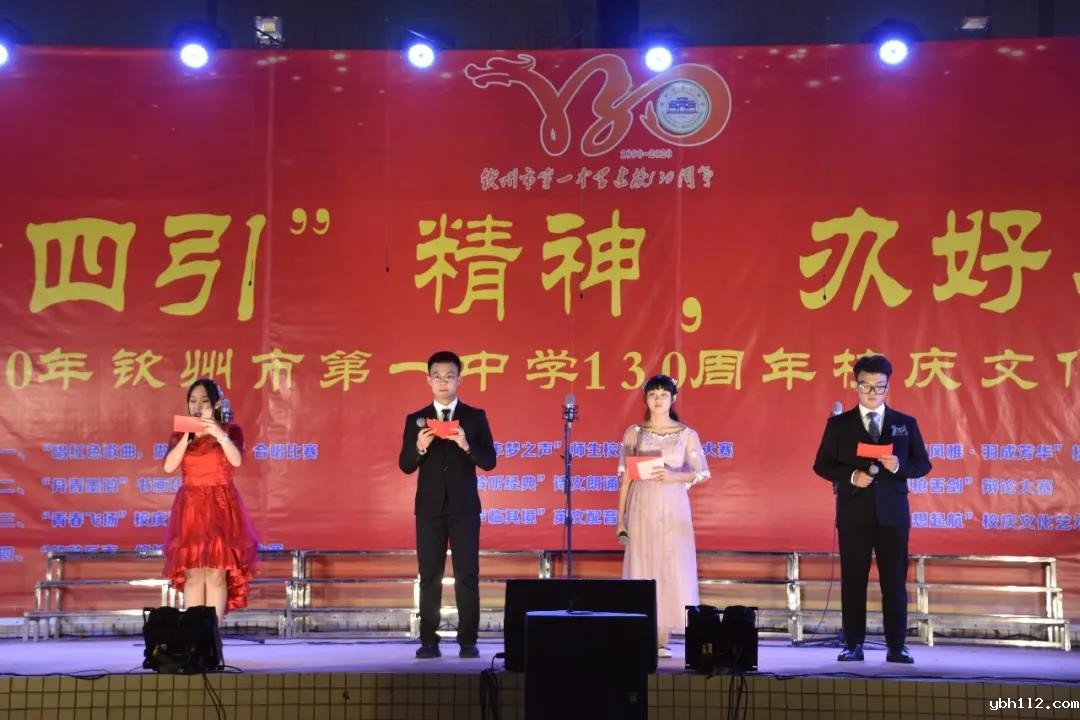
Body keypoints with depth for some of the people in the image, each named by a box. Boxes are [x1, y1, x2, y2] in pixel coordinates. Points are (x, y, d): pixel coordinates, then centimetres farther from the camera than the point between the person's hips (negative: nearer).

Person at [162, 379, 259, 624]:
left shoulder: (230, 430, 5)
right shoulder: (180, 434, 11)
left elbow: (237, 460, -14)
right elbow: (169, 466, -4)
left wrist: (220, 435, -27)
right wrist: (187, 435, -11)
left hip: (221, 509, -2)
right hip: (190, 508, 2)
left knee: (216, 573, -7)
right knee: (193, 574, -3)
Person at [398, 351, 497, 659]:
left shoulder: (475, 417, 4)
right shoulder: (415, 419, 6)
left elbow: (489, 462, -2)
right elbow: (405, 466, 2)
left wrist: (467, 446, -19)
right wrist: (420, 447, -17)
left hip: (464, 507, -1)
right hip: (429, 508, 1)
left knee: (467, 575, -2)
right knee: (429, 575, 3)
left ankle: (468, 642, 3)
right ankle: (429, 641, 8)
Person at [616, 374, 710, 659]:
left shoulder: (686, 434, 5)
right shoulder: (634, 433, 6)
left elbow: (701, 473, 2)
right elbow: (626, 476, 5)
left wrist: (673, 476, -16)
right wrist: (621, 518, 1)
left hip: (673, 509, 0)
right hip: (642, 509, 0)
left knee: (672, 568, -4)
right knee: (641, 567, -3)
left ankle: (662, 639, 2)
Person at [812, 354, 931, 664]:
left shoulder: (905, 424, 9)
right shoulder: (838, 424, 6)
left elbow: (923, 464, 8)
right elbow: (822, 465, 3)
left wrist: (899, 466, -12)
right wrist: (851, 476, -13)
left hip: (892, 513, 1)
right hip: (853, 513, -1)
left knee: (894, 581, 1)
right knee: (853, 580, 2)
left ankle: (896, 647, 7)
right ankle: (853, 645, 7)